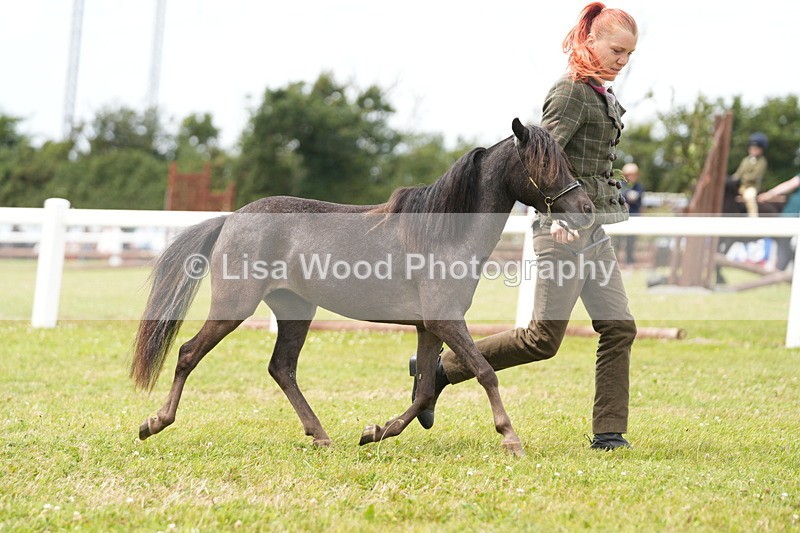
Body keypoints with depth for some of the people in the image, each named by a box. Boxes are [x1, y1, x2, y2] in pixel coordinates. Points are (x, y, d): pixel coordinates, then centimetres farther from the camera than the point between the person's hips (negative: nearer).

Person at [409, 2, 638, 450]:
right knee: (544, 339, -7)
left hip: (593, 231, 9)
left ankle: (609, 431, 2)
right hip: (565, 229, -9)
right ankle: (438, 369, 3)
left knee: (619, 328, 1)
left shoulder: (603, 96, 16)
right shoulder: (571, 92, -12)